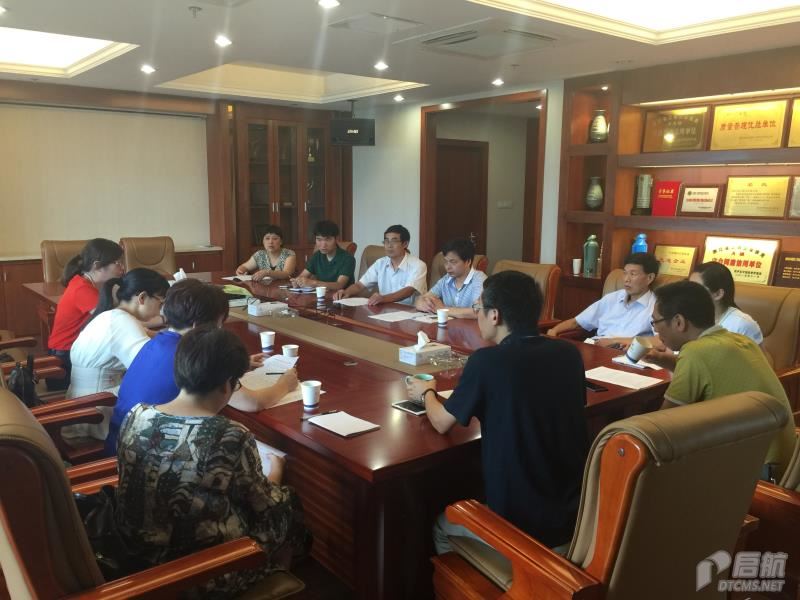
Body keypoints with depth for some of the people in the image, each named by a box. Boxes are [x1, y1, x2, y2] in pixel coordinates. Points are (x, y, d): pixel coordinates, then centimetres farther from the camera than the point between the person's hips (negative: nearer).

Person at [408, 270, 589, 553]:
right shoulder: (569, 353, -4)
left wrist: (426, 392, 16)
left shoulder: (487, 361, -19)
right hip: (575, 515, 6)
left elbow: (441, 423, -4)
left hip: (520, 523, -5)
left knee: (442, 526, 25)